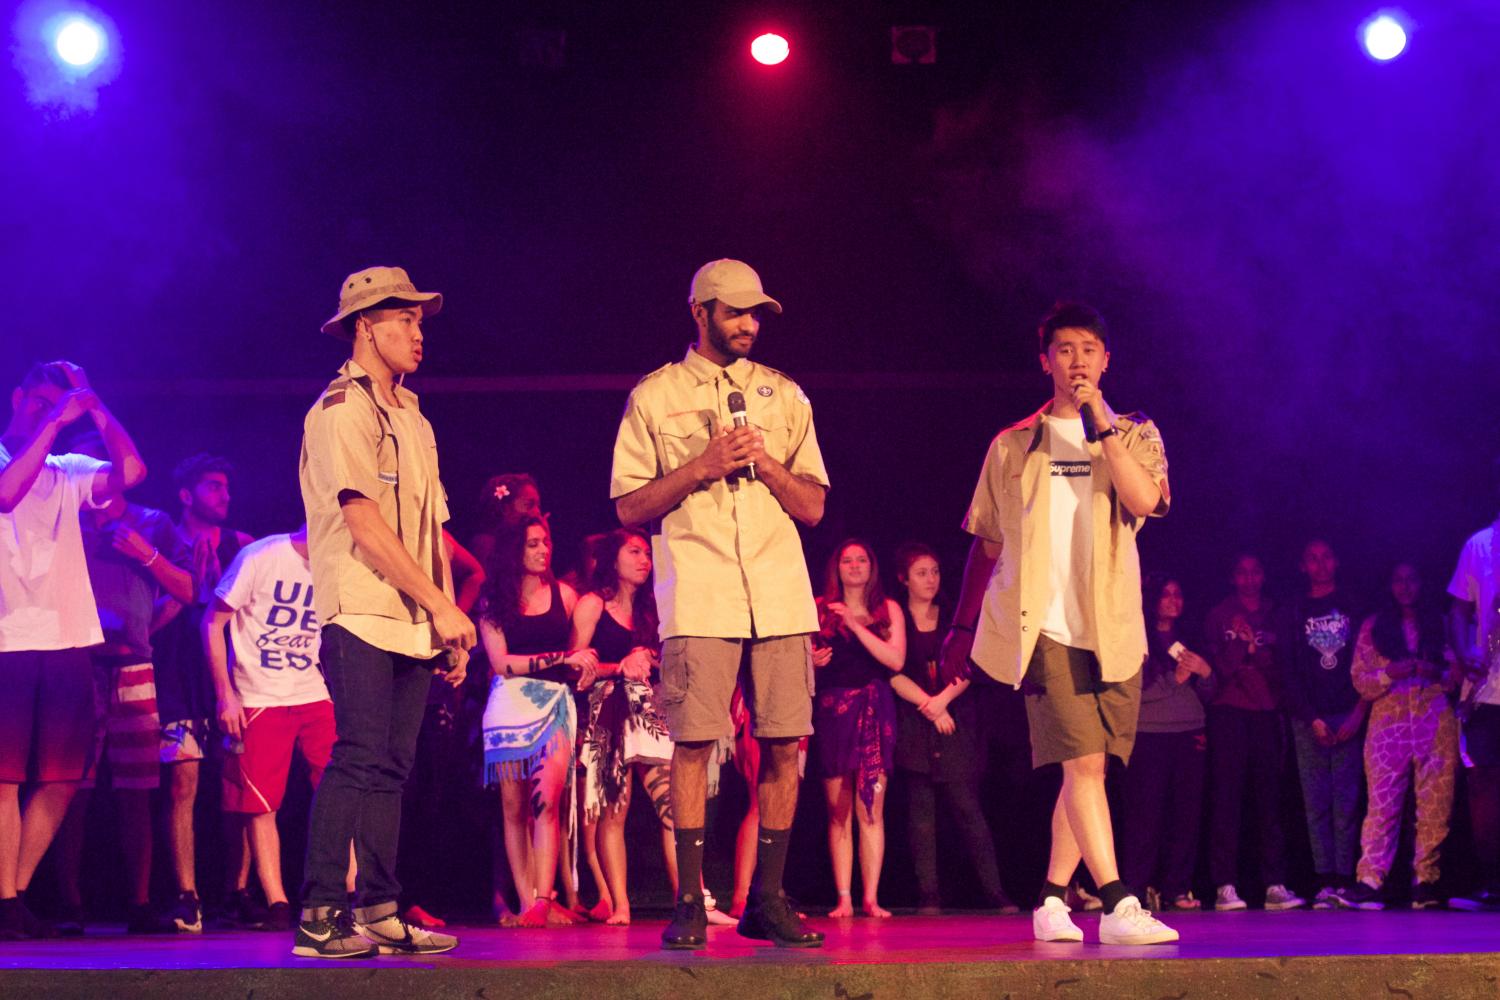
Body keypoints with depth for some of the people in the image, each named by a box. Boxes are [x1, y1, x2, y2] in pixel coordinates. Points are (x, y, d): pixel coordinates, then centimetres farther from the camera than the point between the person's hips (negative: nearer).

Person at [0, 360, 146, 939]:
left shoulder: (67, 474, 17)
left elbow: (130, 471, 1)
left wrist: (92, 406, 4)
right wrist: (57, 420, -13)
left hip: (68, 645, 5)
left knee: (61, 779, 3)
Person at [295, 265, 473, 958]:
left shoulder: (411, 417, 21)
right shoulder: (342, 409, -6)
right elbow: (365, 525, -14)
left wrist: (448, 621, 12)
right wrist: (441, 606, -14)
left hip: (413, 624, 8)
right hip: (362, 617, -8)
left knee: (390, 770, 7)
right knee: (358, 762, -14)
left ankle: (379, 913, 10)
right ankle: (318, 918, -11)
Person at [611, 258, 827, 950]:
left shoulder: (783, 395, 16)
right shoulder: (653, 397, 9)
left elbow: (813, 507, 13)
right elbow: (630, 507, 4)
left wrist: (765, 460, -4)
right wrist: (702, 465, -7)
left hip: (781, 597, 3)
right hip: (698, 599, -3)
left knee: (784, 744, -1)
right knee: (693, 741, -7)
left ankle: (768, 899, 8)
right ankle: (689, 901, 0)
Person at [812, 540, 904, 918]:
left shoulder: (888, 609, 9)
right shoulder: (819, 609, 10)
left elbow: (896, 660, -4)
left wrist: (855, 625, -10)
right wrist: (811, 661, -10)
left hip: (873, 711, 0)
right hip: (832, 711, 0)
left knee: (871, 810, -6)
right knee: (838, 812, -2)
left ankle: (871, 898, -6)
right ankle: (843, 898, -2)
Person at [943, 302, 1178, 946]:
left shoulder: (1134, 435, 13)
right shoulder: (1012, 446, 13)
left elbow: (1145, 500, -8)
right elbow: (986, 544, 18)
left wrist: (1101, 424, -10)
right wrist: (963, 625, 18)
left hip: (1113, 627, 2)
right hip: (1045, 626, -2)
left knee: (1086, 769, 5)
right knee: (1083, 761, -15)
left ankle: (1052, 899, 19)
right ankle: (1119, 906, -20)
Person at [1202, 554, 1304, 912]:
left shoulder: (1274, 615, 16)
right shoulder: (1219, 615, 10)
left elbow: (1284, 666, 8)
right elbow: (1216, 665, 1)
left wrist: (1255, 645, -7)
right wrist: (1245, 644, -11)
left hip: (1266, 712, 2)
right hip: (1229, 711, -2)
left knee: (1269, 798, -1)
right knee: (1227, 798, -7)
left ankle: (1275, 885, -1)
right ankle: (1224, 885, -9)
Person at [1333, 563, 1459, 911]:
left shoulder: (1439, 624, 14)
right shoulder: (1372, 627, 12)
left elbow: (1457, 675, 12)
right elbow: (1360, 679, 6)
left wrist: (1437, 672, -8)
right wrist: (1389, 673, -11)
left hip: (1435, 722, 1)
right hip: (1388, 722, -1)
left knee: (1435, 804, -4)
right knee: (1382, 804, -9)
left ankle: (1426, 882, 2)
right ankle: (1369, 882, -14)